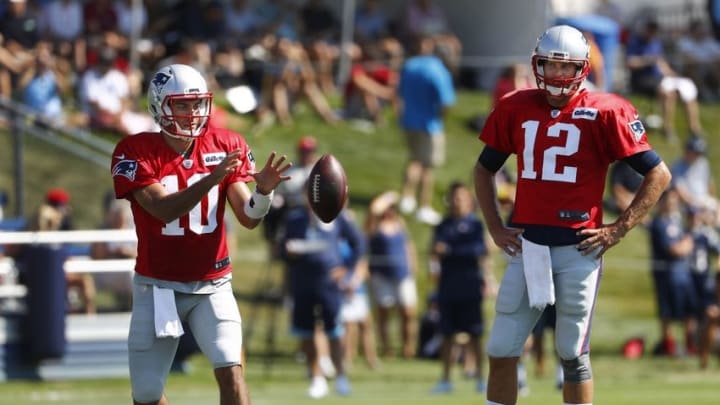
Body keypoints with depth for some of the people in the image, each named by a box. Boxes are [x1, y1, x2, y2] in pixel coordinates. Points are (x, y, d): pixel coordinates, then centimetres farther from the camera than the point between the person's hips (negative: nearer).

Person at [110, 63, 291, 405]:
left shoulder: (225, 146, -2)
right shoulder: (136, 152, -10)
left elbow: (248, 218, -7)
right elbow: (164, 209, -23)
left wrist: (263, 190, -30)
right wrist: (212, 179, -36)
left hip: (212, 285, 1)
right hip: (158, 286, -1)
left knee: (231, 372, -19)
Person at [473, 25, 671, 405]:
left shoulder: (605, 113, -6)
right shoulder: (515, 109, 6)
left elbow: (658, 175, -3)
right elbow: (484, 169, 22)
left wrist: (617, 230, -7)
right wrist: (495, 228, 11)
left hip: (577, 249, -4)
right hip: (527, 246, 4)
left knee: (573, 354, 4)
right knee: (501, 351, 4)